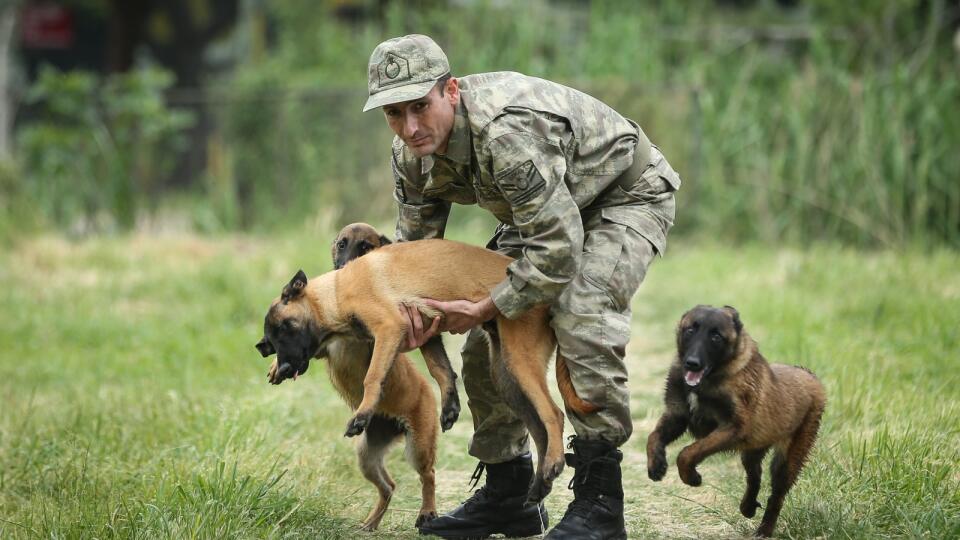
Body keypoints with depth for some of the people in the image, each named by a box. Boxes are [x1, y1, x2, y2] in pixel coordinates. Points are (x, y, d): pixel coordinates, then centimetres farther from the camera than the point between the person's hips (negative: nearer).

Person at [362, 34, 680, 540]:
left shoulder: (507, 131, -40)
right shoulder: (413, 154, -13)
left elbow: (557, 248, -37)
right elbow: (414, 241, 3)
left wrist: (484, 307, -28)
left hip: (628, 194, -9)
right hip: (544, 208, 9)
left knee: (580, 315, -30)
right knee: (486, 340, 3)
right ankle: (508, 495, 16)